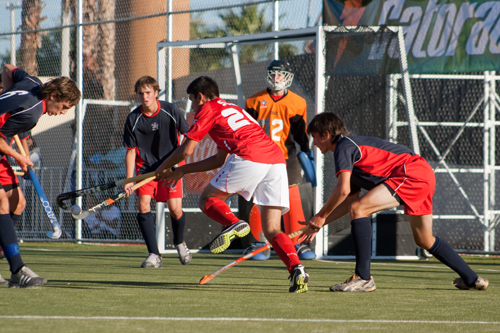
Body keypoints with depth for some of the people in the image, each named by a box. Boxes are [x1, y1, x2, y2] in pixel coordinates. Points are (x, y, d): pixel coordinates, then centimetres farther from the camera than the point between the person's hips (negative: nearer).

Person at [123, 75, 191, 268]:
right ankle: (154, 255, -12)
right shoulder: (133, 119, -9)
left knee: (175, 210, -9)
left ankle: (179, 243, 24)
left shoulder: (171, 111, -11)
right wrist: (129, 179, -11)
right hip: (145, 167, 1)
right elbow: (131, 151, -4)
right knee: (143, 206, -18)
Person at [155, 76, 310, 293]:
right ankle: (296, 269, -19)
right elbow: (220, 160, 42)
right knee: (272, 230, 5)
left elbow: (186, 150, 9)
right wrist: (182, 171, 46)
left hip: (249, 158, -7)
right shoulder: (231, 109, 37)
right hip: (276, 159, 7)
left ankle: (233, 224, -19)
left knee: (208, 200, 11)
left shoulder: (208, 109, 13)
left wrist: (164, 167, 28)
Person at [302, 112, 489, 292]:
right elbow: (350, 199, 26)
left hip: (412, 174, -11)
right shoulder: (353, 147, 25)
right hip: (425, 175, 11)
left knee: (358, 210, -16)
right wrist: (320, 224, 22)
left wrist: (321, 216, -5)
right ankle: (471, 279, 31)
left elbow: (343, 190, -17)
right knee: (424, 240, 22)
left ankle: (363, 278, -18)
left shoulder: (343, 146, -5)